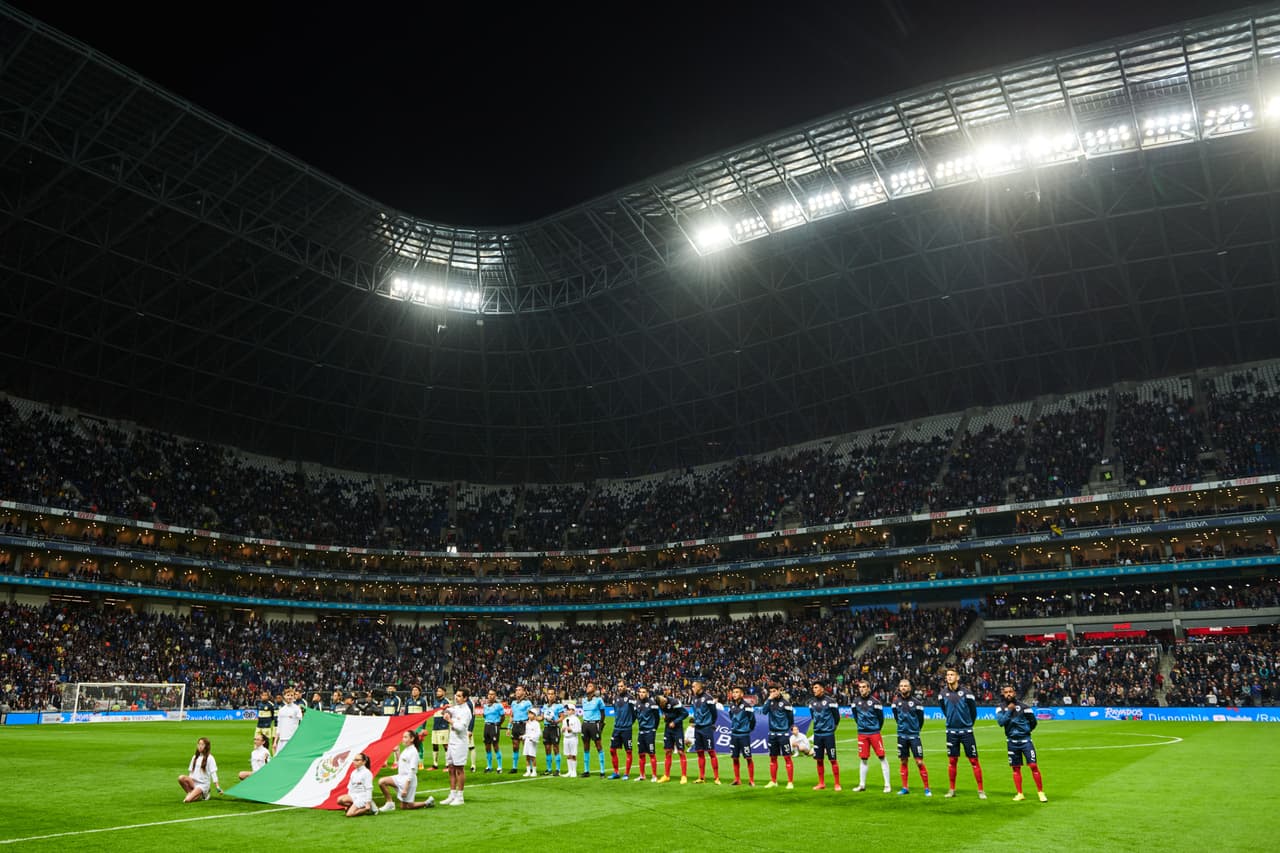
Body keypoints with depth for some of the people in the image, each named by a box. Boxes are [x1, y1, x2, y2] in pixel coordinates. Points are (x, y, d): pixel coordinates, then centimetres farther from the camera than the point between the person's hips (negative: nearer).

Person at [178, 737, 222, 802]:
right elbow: (191, 771, 17)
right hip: (193, 782, 5)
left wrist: (218, 787, -12)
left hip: (203, 784, -5)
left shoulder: (209, 758, -4)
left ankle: (200, 795, 5)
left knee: (187, 800, -25)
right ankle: (190, 792, -4)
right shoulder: (195, 757, 13)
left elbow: (213, 773, -7)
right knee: (181, 778, -26)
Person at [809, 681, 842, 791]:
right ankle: (821, 784, 19)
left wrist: (831, 727, 6)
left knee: (833, 760, -2)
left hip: (828, 734, -5)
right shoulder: (812, 702, 6)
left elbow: (837, 716, -3)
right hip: (817, 734, 5)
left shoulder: (830, 700, -10)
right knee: (819, 760, 9)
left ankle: (837, 784, 5)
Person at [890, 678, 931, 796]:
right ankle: (905, 788, 19)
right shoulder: (896, 701, 2)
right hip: (902, 735, 3)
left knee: (919, 762, -6)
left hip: (914, 735, -3)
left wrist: (915, 729, 10)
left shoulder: (916, 701, -8)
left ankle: (927, 788, 4)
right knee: (903, 762, 9)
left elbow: (921, 718, 2)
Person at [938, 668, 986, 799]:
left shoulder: (966, 693, -10)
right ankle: (952, 789, 18)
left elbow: (973, 710, 2)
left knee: (974, 760, 0)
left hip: (966, 731, -2)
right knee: (952, 761, 7)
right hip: (951, 732, 3)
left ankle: (980, 790, 8)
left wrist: (969, 724, 9)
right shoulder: (943, 693, -2)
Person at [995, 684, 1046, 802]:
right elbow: (1000, 722, -15)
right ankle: (1019, 794, 15)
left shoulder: (1023, 707, -5)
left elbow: (1033, 721, 5)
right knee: (1016, 768, 7)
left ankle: (1041, 792, 2)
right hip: (1012, 742, 2)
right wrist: (1009, 710, -18)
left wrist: (1026, 730, 11)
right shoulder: (1001, 709, 1)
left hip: (1025, 740, -2)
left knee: (1033, 766, -8)